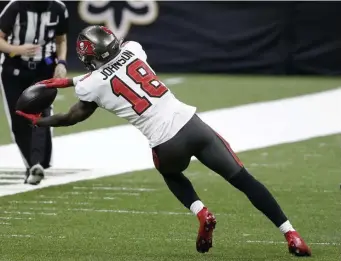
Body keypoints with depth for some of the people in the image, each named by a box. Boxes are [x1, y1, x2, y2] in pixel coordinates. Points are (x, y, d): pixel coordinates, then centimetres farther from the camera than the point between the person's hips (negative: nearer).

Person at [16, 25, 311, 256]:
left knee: (171, 174, 35)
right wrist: (69, 81, 39)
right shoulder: (132, 49, 10)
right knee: (245, 181, 8)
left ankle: (202, 214, 10)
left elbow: (74, 117, 21)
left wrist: (40, 121, 37)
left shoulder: (92, 85, 1)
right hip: (192, 123, 2)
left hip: (167, 145, -2)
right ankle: (291, 235, 2)